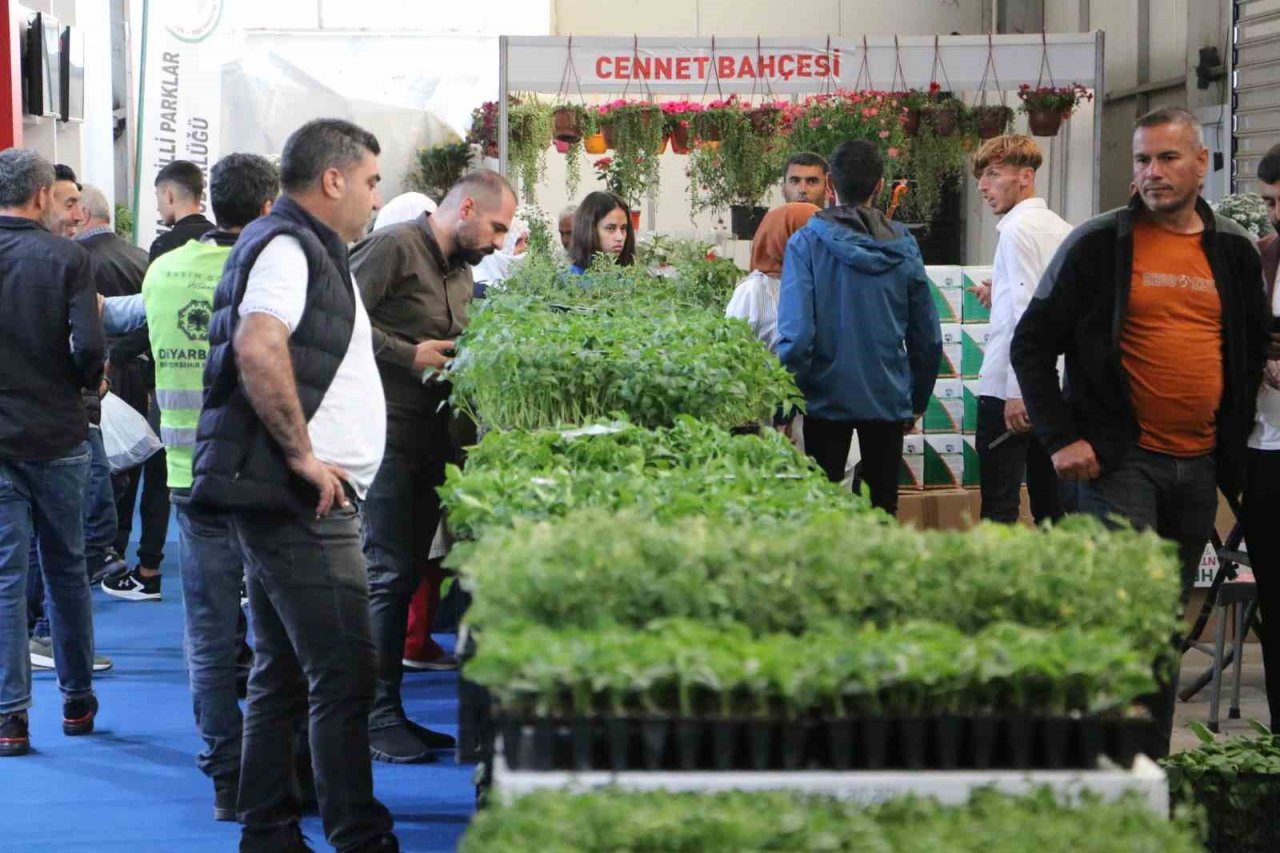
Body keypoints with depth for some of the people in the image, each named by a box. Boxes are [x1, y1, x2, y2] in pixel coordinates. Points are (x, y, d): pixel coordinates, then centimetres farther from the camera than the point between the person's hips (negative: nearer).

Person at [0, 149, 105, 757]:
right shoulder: (65, 257, -9)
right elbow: (88, 346, -17)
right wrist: (85, 382, 4)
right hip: (58, 434, 0)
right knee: (67, 569, 14)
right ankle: (77, 700, 23)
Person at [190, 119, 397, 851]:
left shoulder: (308, 249, 21)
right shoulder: (287, 246, -12)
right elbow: (258, 351, -27)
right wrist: (303, 454, -22)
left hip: (298, 497, 11)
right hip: (298, 500, -11)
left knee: (285, 673, 13)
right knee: (345, 675, -9)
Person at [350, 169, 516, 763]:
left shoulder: (460, 271, 20)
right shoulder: (395, 248, -9)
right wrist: (410, 355, -17)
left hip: (430, 441, 9)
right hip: (387, 437, -9)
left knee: (407, 574, 11)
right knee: (387, 574, -8)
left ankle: (388, 710, 18)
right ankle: (375, 719, -4)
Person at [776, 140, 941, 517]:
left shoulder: (807, 243, -9)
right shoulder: (903, 245, 0)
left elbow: (796, 333, -15)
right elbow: (927, 337, 4)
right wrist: (917, 401, 17)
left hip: (828, 399, -2)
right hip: (888, 400, 2)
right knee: (883, 508, 11)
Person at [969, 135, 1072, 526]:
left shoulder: (1017, 229, -10)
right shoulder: (1063, 229, 13)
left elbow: (1027, 313, -18)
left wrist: (1016, 391, -20)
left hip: (1007, 388, -8)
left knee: (999, 506, -7)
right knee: (1051, 502, 10)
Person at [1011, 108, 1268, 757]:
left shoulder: (1234, 252, 9)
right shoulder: (1100, 243, -4)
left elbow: (1252, 352, 19)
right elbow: (1031, 344, -2)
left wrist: (1234, 446, 11)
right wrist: (1061, 439, -9)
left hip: (1199, 466, 5)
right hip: (1120, 461, -5)